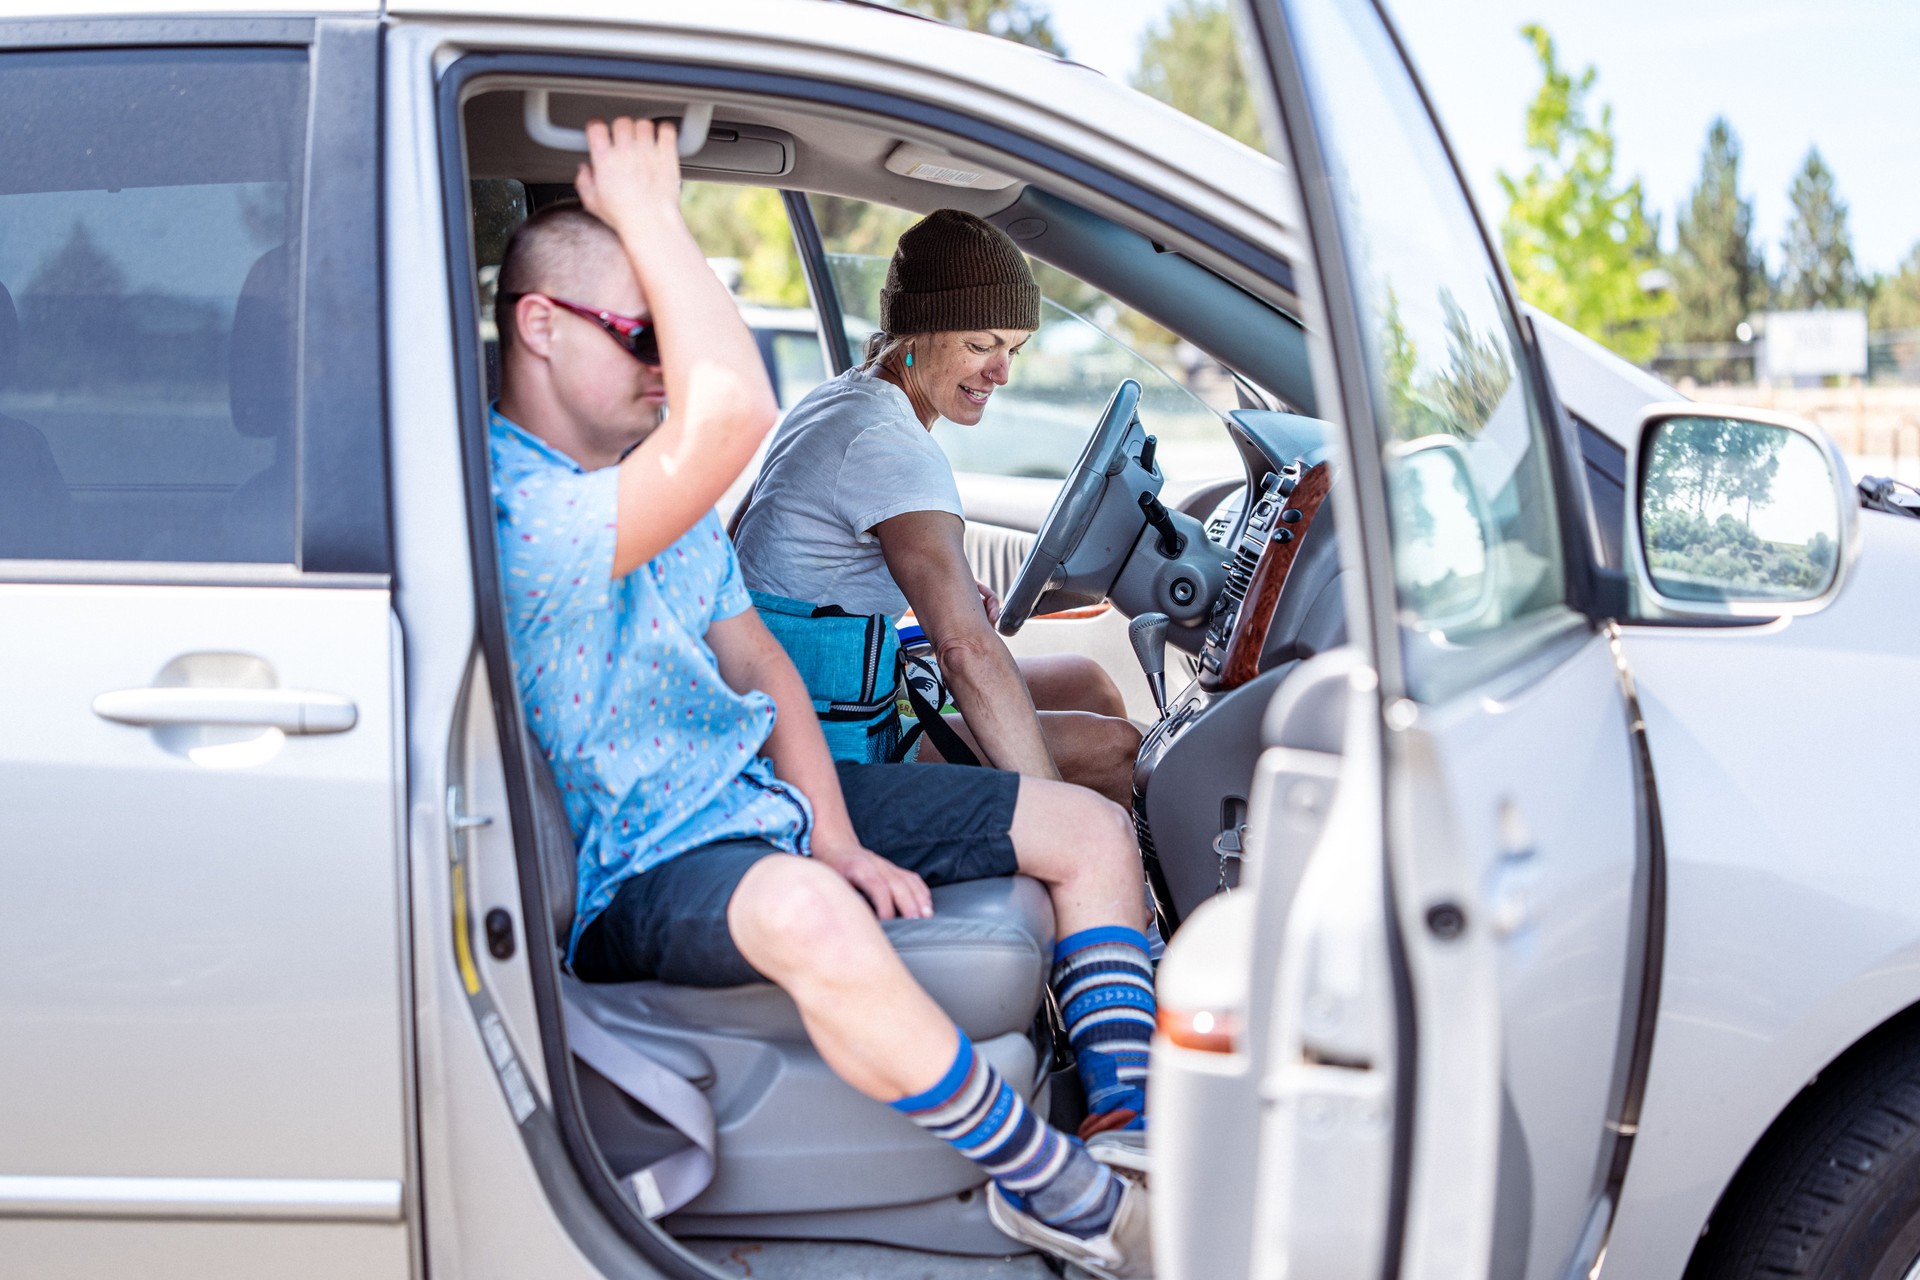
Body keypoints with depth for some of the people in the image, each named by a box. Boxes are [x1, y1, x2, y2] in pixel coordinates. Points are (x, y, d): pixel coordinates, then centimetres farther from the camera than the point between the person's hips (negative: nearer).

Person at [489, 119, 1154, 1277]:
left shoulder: (659, 488, 10)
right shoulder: (504, 509, -24)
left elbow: (759, 667, 11)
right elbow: (736, 410, -39)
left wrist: (838, 839, -3)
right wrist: (647, 209, -27)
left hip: (762, 790, 10)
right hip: (641, 866, -10)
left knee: (1093, 830, 4)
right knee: (808, 917, -45)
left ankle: (1139, 1132, -6)